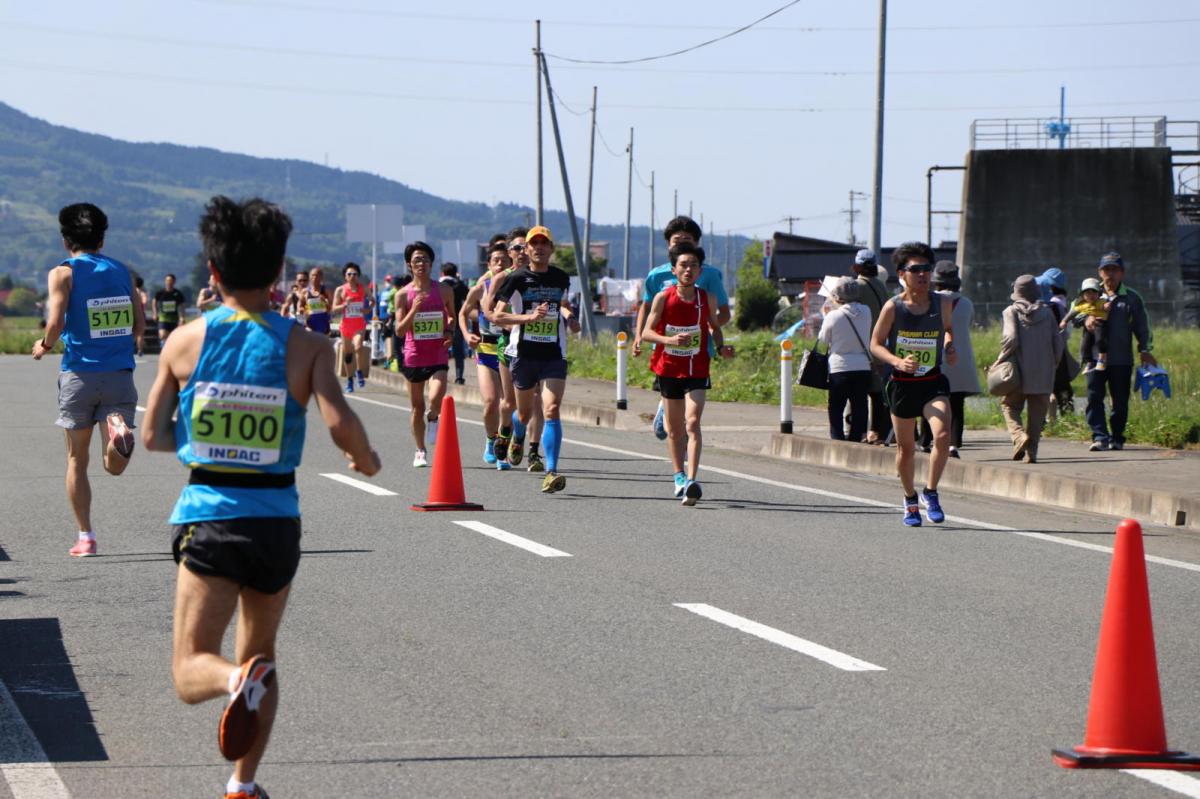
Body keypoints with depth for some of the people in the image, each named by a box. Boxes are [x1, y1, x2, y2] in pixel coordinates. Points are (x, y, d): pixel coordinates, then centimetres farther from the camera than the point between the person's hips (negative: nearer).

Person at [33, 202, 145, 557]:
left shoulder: (63, 273, -3)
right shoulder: (121, 271, 9)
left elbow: (55, 323, -15)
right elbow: (140, 324, 7)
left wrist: (44, 345, 6)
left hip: (80, 372, -2)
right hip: (120, 373, 2)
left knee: (77, 459, 13)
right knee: (114, 466, 1)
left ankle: (85, 537, 11)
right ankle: (119, 429, -32)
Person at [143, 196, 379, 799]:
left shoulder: (185, 342, -1)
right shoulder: (305, 347, -4)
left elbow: (153, 436, 3)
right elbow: (341, 424, -18)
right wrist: (366, 458, 4)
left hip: (207, 516, -1)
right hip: (276, 518, 1)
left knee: (191, 671, -2)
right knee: (260, 653, 22)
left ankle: (238, 680, -35)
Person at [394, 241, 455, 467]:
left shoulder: (444, 291, 1)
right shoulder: (403, 295, -3)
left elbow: (452, 316, 18)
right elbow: (399, 330, -6)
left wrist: (450, 332, -2)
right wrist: (414, 310, -20)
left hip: (438, 355, -1)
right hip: (414, 355, 1)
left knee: (436, 399, -24)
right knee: (417, 406, 10)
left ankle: (433, 420, 9)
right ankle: (420, 451, 23)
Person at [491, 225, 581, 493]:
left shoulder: (561, 278, 7)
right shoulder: (516, 279, -5)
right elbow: (497, 315, -8)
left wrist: (569, 317, 7)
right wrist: (528, 317, -21)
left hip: (554, 354, 1)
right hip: (523, 353, -1)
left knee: (551, 410, -16)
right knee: (525, 411, 15)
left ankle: (551, 472, -21)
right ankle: (518, 438, 53)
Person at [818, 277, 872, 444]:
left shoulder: (834, 316, -11)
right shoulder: (866, 312, -1)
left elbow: (823, 339, 1)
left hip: (840, 368, -3)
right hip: (863, 367, 3)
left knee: (836, 409, 6)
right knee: (859, 407, 8)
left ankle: (837, 440, 1)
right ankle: (856, 438, 6)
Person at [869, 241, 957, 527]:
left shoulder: (942, 304, -2)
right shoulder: (893, 307, -10)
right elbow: (876, 344, -3)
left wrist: (950, 348, -1)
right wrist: (898, 361, -20)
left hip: (933, 382, 1)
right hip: (902, 384, -1)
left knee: (943, 435, -22)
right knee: (906, 447, 9)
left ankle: (930, 493, -4)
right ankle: (910, 500, 32)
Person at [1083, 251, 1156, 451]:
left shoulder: (1132, 298, 10)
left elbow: (1141, 326, 10)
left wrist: (1145, 350, -3)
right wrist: (1086, 319, -18)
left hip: (1122, 359, 0)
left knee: (1120, 401, 4)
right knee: (1094, 397, -12)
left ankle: (1116, 438, 15)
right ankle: (1100, 437, -15)